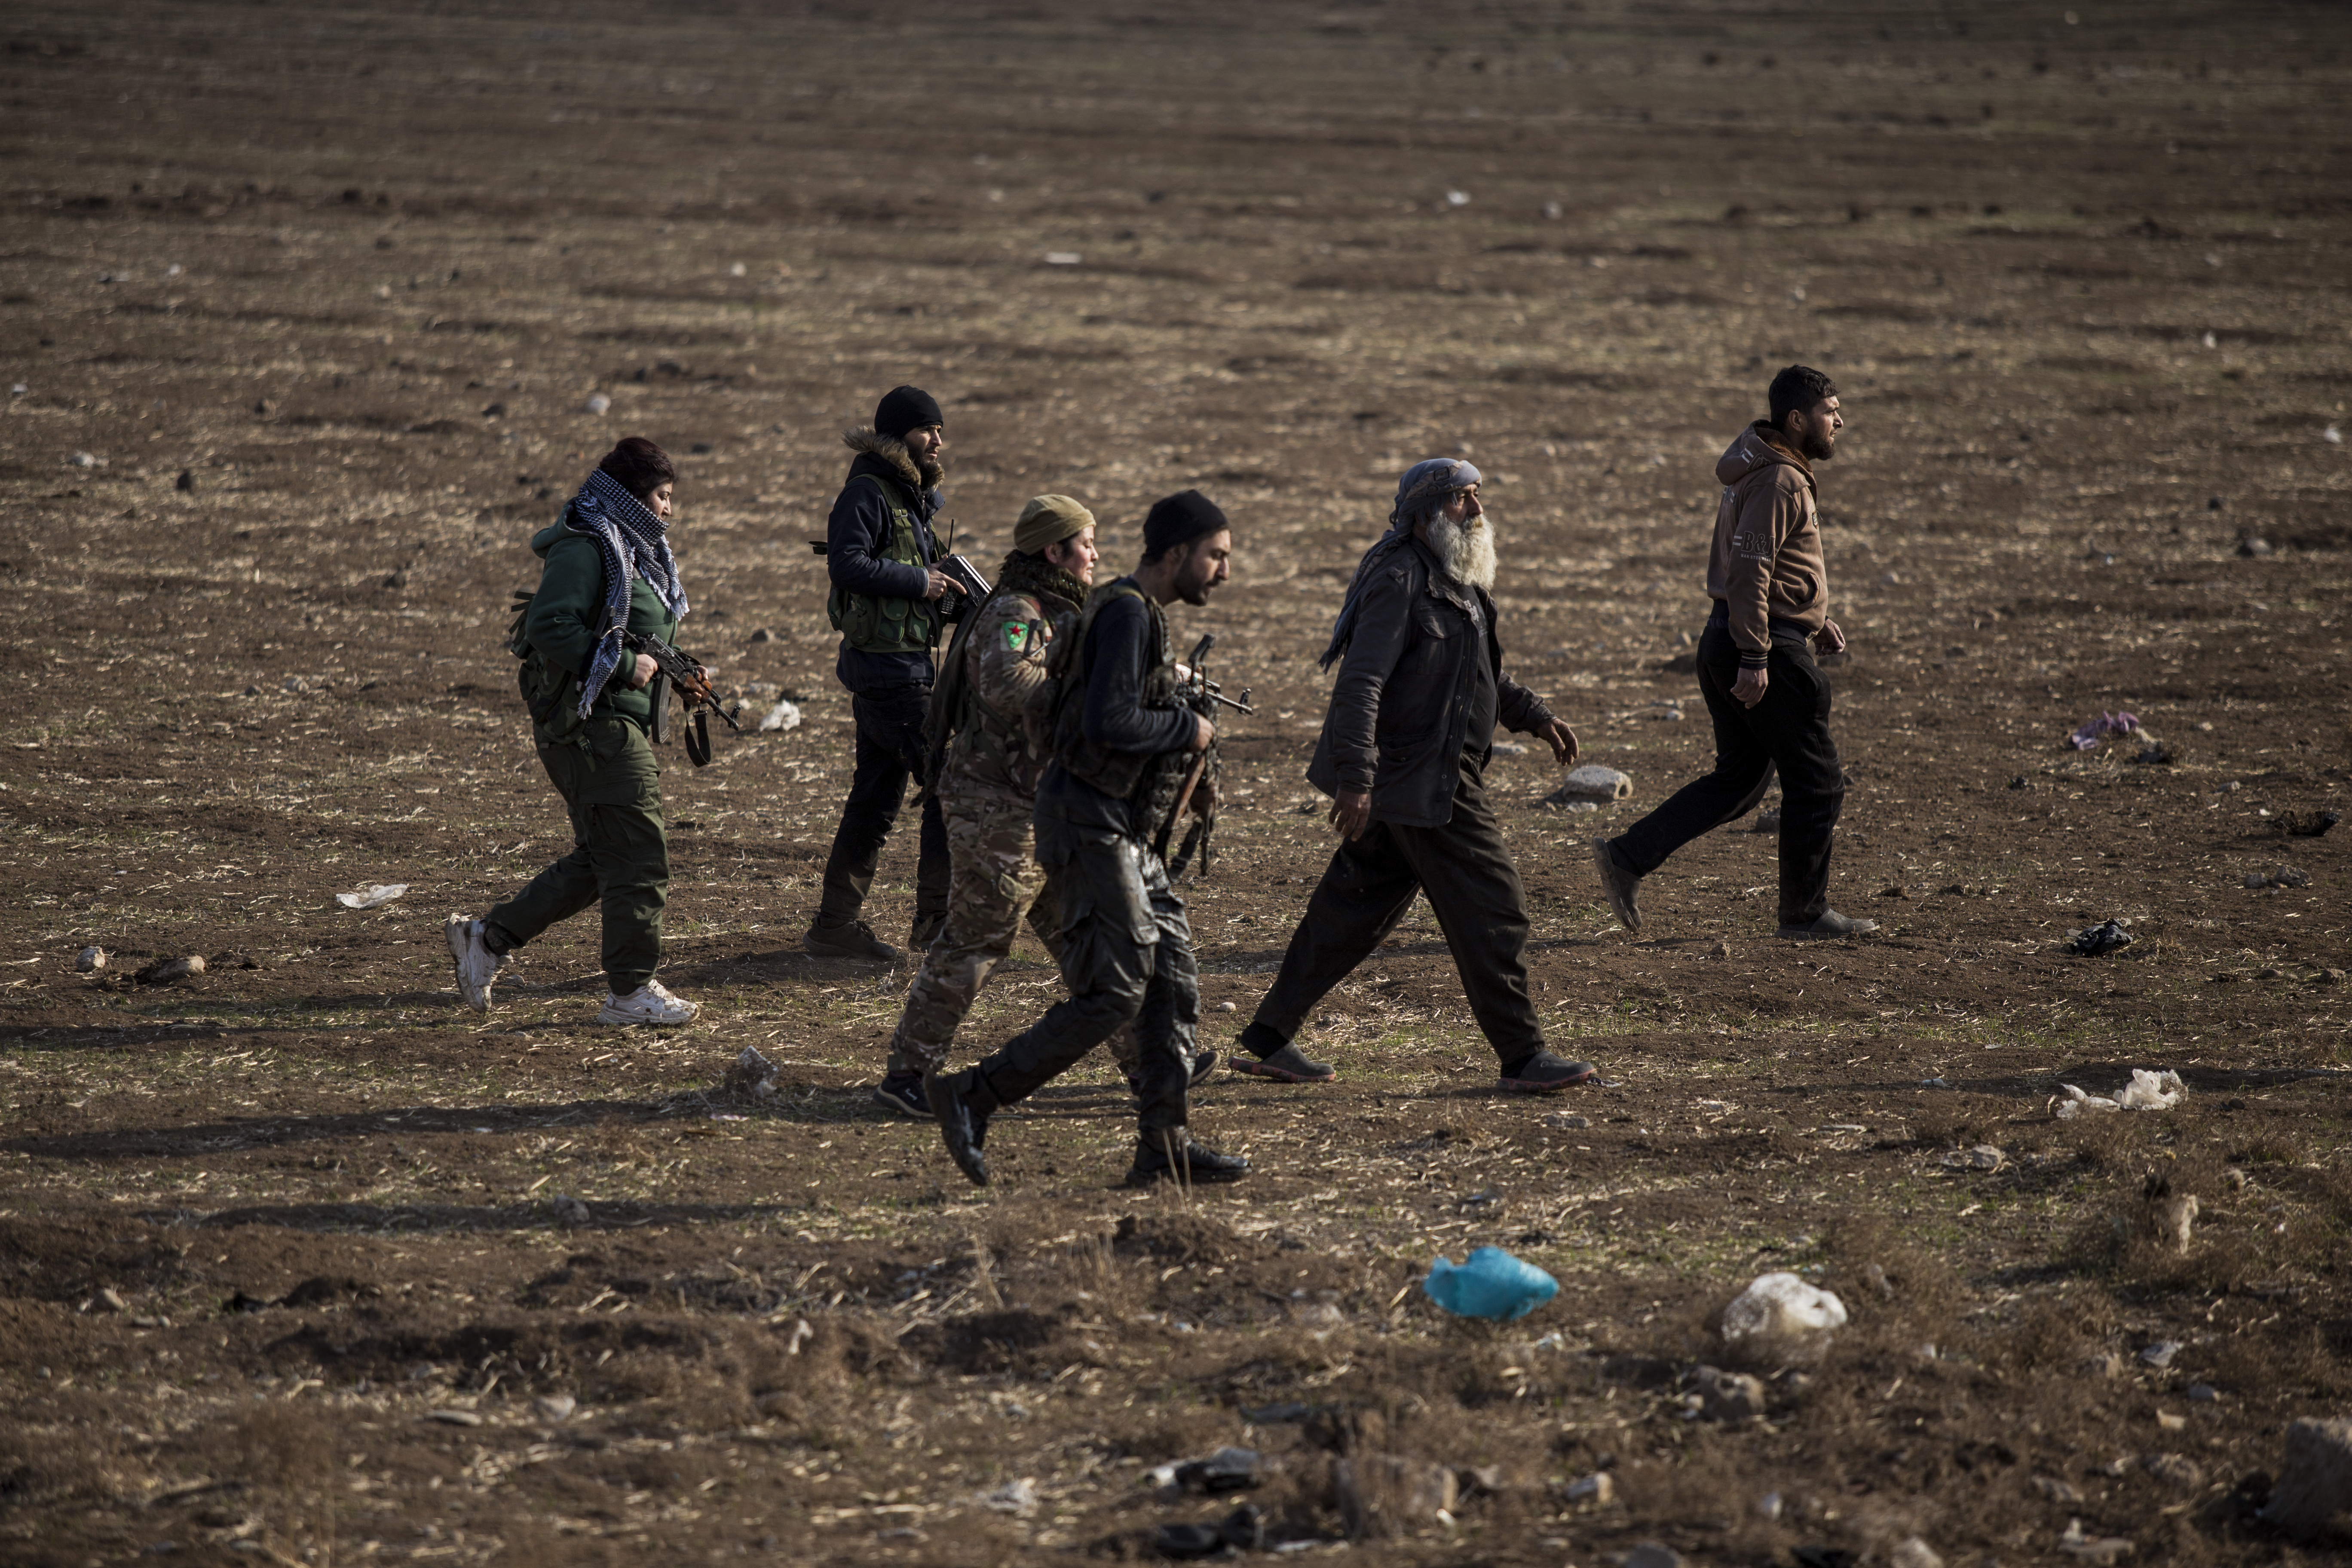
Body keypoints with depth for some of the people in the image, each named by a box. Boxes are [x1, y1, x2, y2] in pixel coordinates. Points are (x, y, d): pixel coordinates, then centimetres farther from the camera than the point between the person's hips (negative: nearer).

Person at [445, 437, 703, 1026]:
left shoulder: (636, 549, 18)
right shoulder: (584, 549, -14)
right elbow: (552, 629, -24)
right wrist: (625, 666, -22)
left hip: (622, 724, 10)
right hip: (591, 723, -10)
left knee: (602, 859, 13)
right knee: (638, 856, -7)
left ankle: (486, 939, 19)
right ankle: (631, 991, 1)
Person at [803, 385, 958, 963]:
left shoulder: (916, 496, 17)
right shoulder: (868, 492, -14)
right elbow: (847, 563, -24)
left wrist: (955, 596, 7)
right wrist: (920, 582, -19)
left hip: (906, 666, 10)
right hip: (889, 669, -10)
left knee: (876, 800, 11)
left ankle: (835, 924, 15)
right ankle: (938, 917, -3)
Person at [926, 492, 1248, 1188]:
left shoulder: (1141, 615, 16)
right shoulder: (1126, 614, -16)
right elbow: (1109, 725, -27)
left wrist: (1181, 772, 13)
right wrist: (1189, 730, -12)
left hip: (1122, 833, 10)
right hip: (1089, 826, -10)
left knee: (1174, 983, 7)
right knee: (1113, 993, -9)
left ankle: (1164, 1144, 9)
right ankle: (972, 1097, -3)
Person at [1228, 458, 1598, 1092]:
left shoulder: (1456, 581, 17)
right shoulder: (1401, 579, -16)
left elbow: (1477, 673, 32)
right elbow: (1360, 683, -23)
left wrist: (1534, 716, 22)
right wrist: (1355, 779, -29)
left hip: (1437, 772, 10)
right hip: (1420, 778, -10)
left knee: (1355, 908, 13)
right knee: (1492, 906, -6)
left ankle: (1268, 1040, 18)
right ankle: (1523, 1057, 0)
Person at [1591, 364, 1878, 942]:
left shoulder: (1772, 473, 17)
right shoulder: (1780, 481, -16)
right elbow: (1750, 571, -23)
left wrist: (1813, 620, 22)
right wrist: (1755, 658, -26)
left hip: (1728, 640, 10)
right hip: (1769, 645, -10)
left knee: (1738, 780, 14)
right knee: (1816, 784, 1)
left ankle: (1627, 856, 8)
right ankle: (1805, 913, 9)